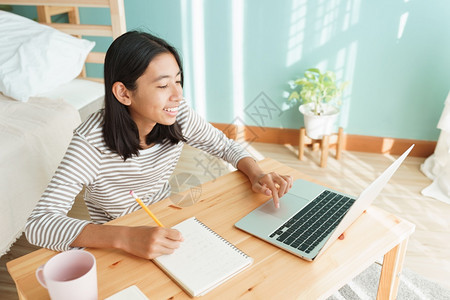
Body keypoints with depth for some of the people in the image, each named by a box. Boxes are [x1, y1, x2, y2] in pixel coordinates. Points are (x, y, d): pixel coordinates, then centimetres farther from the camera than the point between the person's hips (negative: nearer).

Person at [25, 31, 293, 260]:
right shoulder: (91, 142, -29)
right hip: (114, 246, -3)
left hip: (166, 227, 4)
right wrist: (126, 237, -46)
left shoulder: (179, 116, -15)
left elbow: (226, 146, 1)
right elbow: (39, 225, -33)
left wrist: (257, 174, -19)